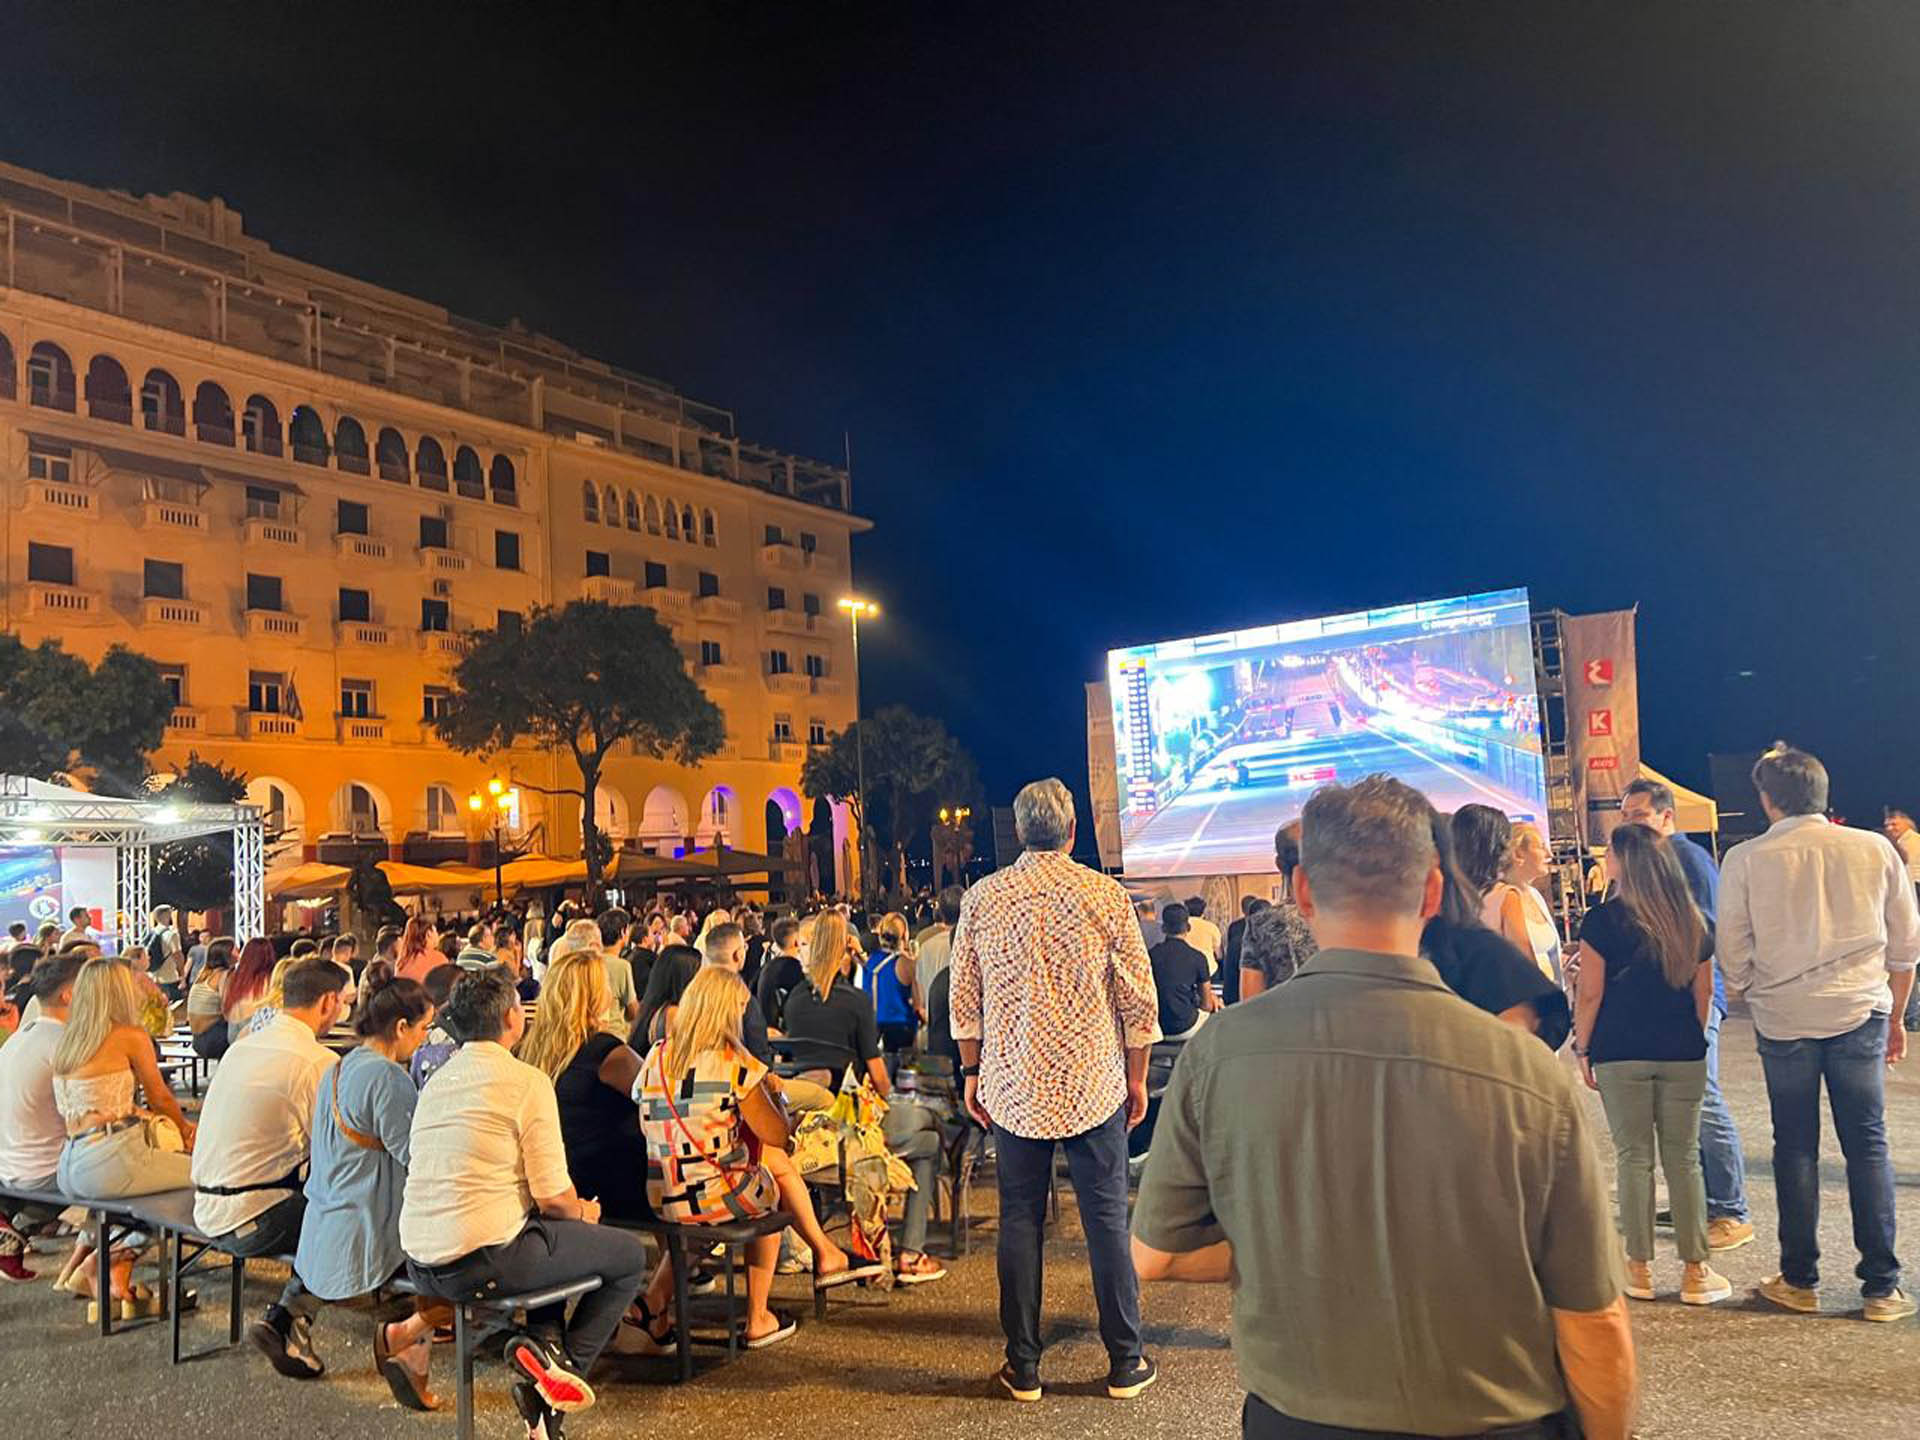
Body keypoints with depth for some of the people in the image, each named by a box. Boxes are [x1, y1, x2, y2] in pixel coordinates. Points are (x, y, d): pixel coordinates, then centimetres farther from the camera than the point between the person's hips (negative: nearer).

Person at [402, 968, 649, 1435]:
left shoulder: (436, 1081, 11)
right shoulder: (527, 1081, -12)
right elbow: (554, 1198, -13)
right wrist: (582, 1213, 12)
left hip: (419, 1265, 8)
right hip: (483, 1263, -7)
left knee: (549, 1234, 31)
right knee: (631, 1254, 11)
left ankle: (544, 1339, 12)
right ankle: (565, 1362, 0)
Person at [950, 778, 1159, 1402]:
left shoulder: (982, 898, 0)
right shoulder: (1105, 895, -5)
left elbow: (965, 999, 4)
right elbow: (1138, 998, -3)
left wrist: (972, 1073, 14)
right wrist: (1137, 1077, 8)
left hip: (1013, 1087, 2)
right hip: (1093, 1084, -1)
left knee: (1020, 1220, 9)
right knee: (1106, 1219, 8)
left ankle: (1023, 1368, 17)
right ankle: (1125, 1363, 18)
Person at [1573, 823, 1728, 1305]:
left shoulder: (1602, 920, -10)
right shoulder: (1693, 921, 3)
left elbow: (1590, 995, -8)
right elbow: (1704, 991, 10)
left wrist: (1582, 1049, 2)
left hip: (1620, 1054, -3)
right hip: (1683, 1053, 3)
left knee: (1634, 1158, 5)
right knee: (1683, 1158, 9)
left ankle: (1640, 1269, 12)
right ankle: (1695, 1271, 14)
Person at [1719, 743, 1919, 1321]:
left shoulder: (1745, 860, -6)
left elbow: (1732, 952, -2)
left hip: (1783, 1019, -1)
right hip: (1860, 1013, 1)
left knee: (1795, 1148, 9)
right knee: (1868, 1147, 10)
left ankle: (1800, 1281, 17)